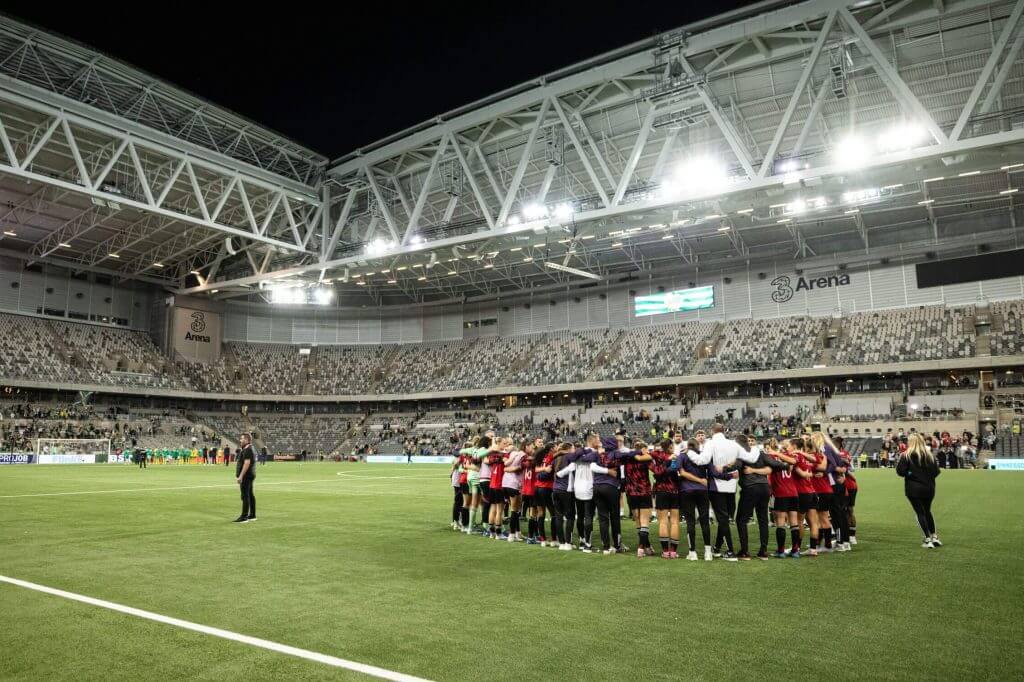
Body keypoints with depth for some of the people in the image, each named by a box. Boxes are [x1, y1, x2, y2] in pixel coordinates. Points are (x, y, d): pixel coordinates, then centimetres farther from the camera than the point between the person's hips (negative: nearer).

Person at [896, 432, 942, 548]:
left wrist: (899, 460, 0)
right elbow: (936, 472, 4)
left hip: (913, 489, -4)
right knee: (927, 511, 22)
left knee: (920, 513, 3)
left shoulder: (907, 455, -9)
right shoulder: (929, 455, 4)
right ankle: (934, 537, 22)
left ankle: (928, 540, -1)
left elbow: (900, 472, -14)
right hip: (929, 488, 4)